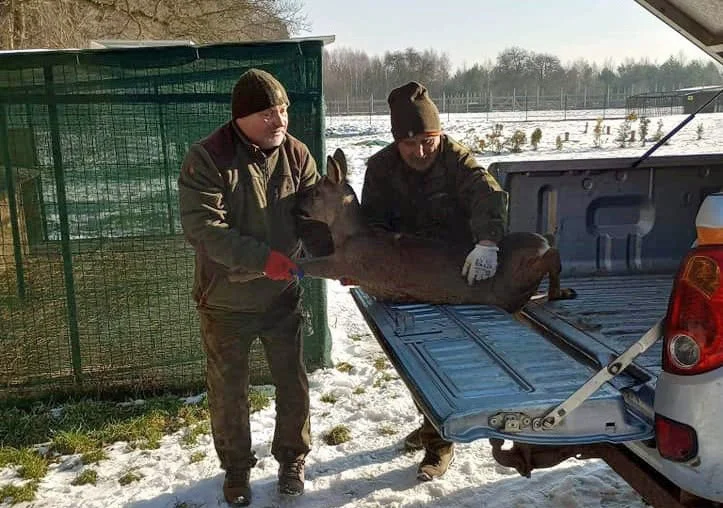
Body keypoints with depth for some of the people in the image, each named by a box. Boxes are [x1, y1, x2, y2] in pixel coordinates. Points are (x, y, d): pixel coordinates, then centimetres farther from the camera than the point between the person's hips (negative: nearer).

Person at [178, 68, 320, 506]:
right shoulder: (207, 158, -18)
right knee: (229, 390, 13)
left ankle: (292, 457, 37)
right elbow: (202, 227, -25)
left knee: (293, 382, 13)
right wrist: (262, 259, -31)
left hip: (283, 295, 3)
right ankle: (237, 467, 36)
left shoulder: (297, 154, -4)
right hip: (226, 300, -3)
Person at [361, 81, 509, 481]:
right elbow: (372, 222, -5)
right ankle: (432, 423, 42)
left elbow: (488, 195, -33)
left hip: (457, 274, -5)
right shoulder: (382, 167, -6)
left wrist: (486, 241, -52)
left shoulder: (456, 158, -17)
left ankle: (439, 444, 13)